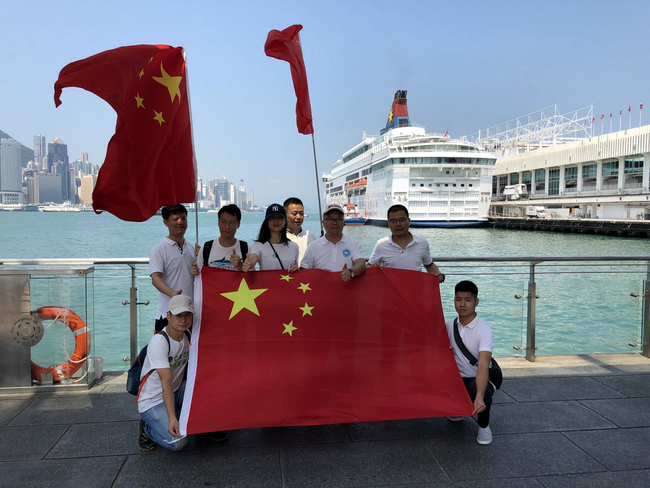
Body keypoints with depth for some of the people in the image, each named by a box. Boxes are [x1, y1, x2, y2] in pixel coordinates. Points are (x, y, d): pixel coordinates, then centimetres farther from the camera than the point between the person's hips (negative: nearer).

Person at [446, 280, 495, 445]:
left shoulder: (484, 329, -19)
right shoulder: (449, 325, -1)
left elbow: (483, 365, -32)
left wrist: (479, 396, -46)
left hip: (478, 379, -5)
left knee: (477, 389, -38)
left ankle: (484, 425, -4)